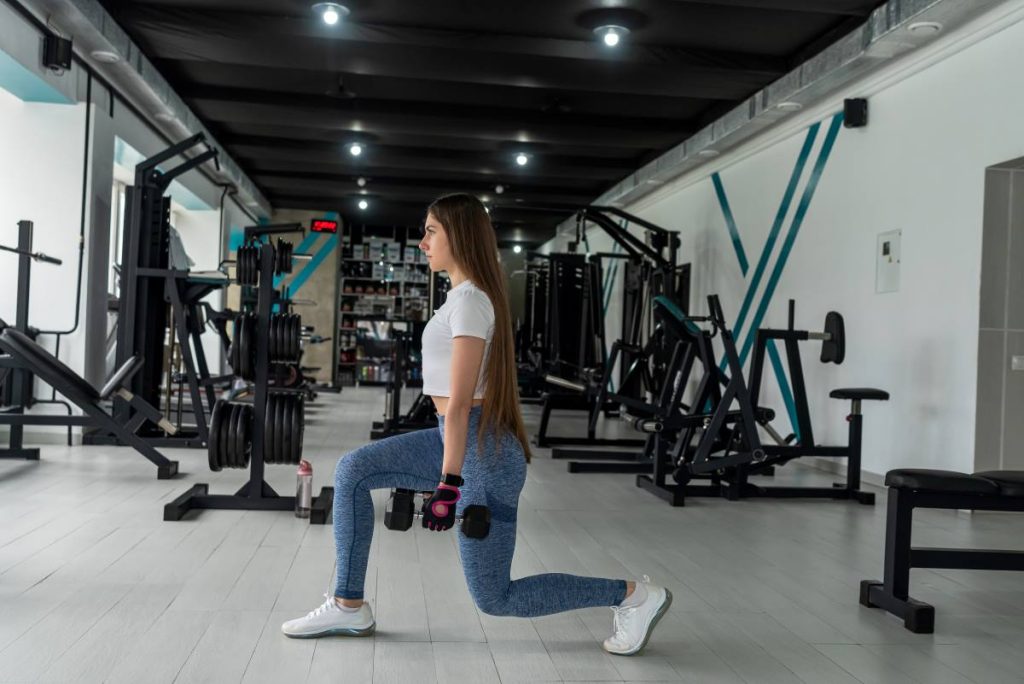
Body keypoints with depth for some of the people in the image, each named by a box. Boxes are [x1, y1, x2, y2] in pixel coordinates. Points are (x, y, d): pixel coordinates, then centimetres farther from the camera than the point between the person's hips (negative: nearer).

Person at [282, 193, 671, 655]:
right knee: (353, 471, 6)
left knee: (494, 598, 0)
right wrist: (447, 469, 26)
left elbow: (460, 402, -21)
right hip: (461, 440, 10)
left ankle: (633, 596, 8)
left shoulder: (468, 300, -16)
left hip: (482, 448, -10)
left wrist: (449, 483, -21)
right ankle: (348, 608, 12)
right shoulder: (468, 294, 14)